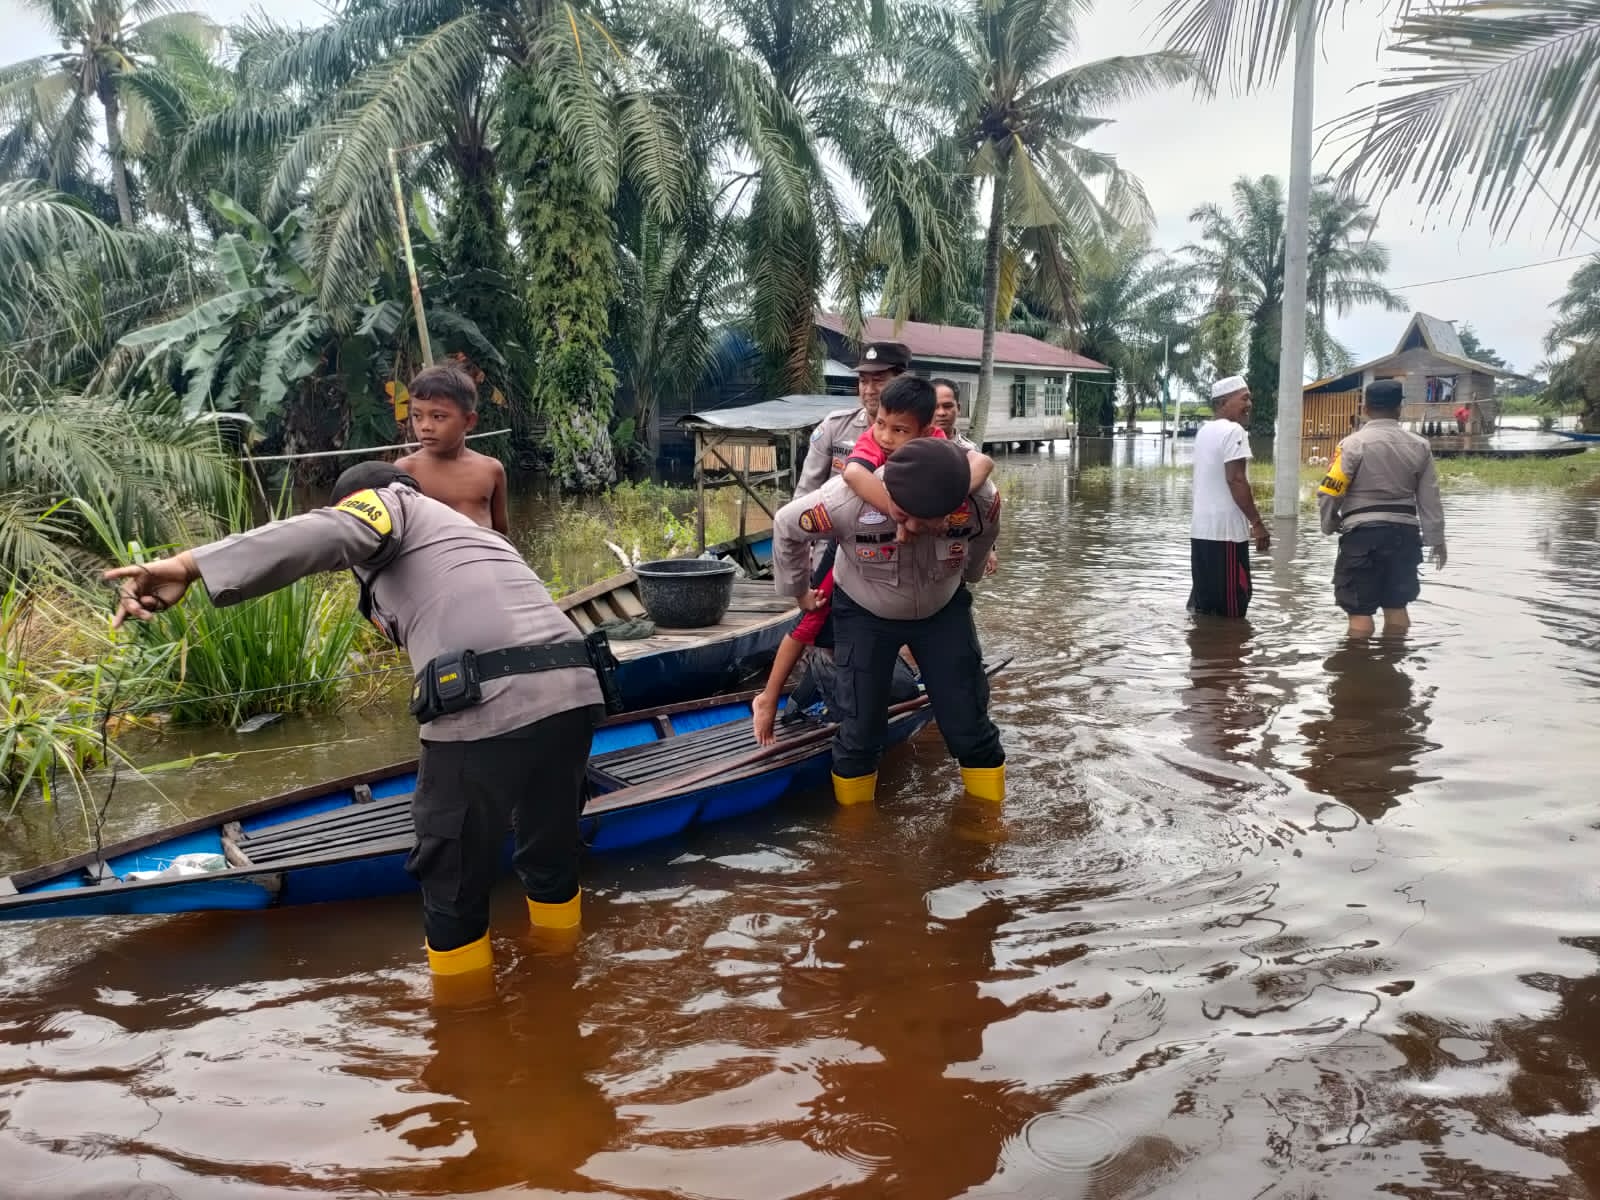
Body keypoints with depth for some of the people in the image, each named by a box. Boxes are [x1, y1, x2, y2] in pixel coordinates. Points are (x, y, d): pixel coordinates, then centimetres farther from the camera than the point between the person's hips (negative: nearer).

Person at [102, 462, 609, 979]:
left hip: (488, 707, -8)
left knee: (453, 887, 12)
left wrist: (188, 565, -18)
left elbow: (320, 534, -9)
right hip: (574, 692, 8)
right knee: (551, 858, 28)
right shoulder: (470, 532, 36)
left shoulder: (390, 502, 14)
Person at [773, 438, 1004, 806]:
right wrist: (798, 591, -2)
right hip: (863, 614, -1)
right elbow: (787, 527, -15)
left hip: (943, 610, 2)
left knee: (969, 726, 2)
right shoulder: (846, 501, -36)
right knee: (859, 729, 0)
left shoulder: (982, 500, -29)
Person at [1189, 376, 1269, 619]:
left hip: (1201, 528, 9)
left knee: (1203, 600, 14)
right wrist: (1257, 523, -17)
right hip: (1226, 530, -9)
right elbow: (1235, 480, -20)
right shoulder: (1233, 431, -12)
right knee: (1231, 604, -3)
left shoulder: (1204, 431, 16)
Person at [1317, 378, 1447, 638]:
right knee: (1396, 605, 16)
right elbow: (1429, 498, 8)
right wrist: (1436, 539, 17)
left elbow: (1329, 492, -10)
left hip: (1363, 531, -5)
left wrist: (1330, 526, 8)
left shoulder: (1353, 444, -8)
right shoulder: (1419, 446, 6)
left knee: (1360, 611, -1)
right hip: (1404, 531, 5)